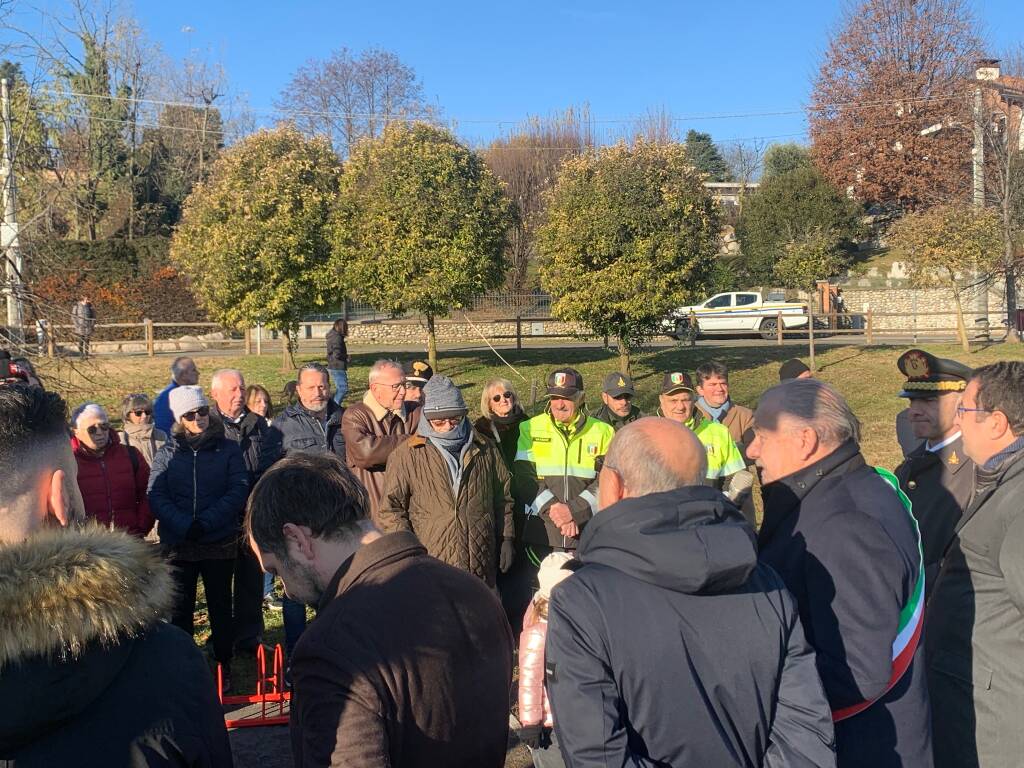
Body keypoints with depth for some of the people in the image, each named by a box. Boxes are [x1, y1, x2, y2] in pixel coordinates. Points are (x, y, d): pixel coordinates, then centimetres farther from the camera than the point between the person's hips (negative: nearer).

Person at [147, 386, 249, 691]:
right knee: (180, 609, 9)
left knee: (220, 607, 11)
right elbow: (156, 496, -6)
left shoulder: (228, 449, -1)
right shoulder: (167, 454, 3)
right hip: (177, 544, 1)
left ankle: (224, 665, 25)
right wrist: (184, 526, -20)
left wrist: (206, 523, -19)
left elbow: (238, 490, -10)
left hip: (220, 543, -1)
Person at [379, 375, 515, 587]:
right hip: (430, 567, -3)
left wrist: (506, 539, 12)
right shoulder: (406, 455, -2)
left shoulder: (485, 450, 9)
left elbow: (503, 497, 16)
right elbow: (390, 508, -2)